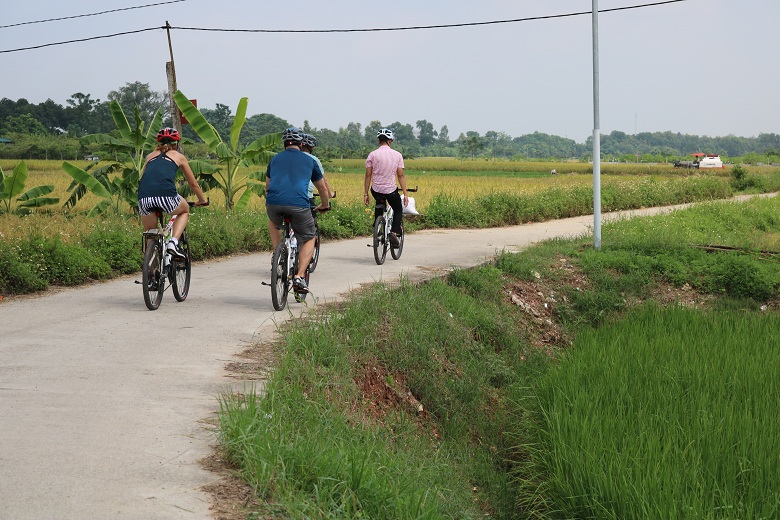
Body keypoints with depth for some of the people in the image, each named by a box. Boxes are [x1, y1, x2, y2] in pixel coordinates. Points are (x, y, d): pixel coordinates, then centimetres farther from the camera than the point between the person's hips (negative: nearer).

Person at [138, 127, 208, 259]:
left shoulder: (150, 156, 30)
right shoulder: (178, 156, 24)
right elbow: (193, 184, 32)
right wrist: (202, 200, 48)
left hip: (144, 198, 3)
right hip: (166, 195, -2)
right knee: (185, 210, 30)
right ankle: (173, 242, 9)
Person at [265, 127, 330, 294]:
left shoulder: (275, 159, 26)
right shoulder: (309, 160, 21)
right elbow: (323, 188, 32)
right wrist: (324, 205, 52)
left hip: (274, 203, 2)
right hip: (299, 204, -2)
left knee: (273, 223, 37)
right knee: (308, 239, 19)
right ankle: (299, 277, 2)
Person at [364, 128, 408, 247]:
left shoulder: (372, 155, -4)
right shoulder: (397, 155, -3)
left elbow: (368, 176, -3)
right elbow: (400, 176, -3)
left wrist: (365, 194, 3)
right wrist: (405, 194, 2)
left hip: (376, 190, 1)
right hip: (391, 190, -1)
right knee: (398, 210, 22)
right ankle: (394, 232, -2)